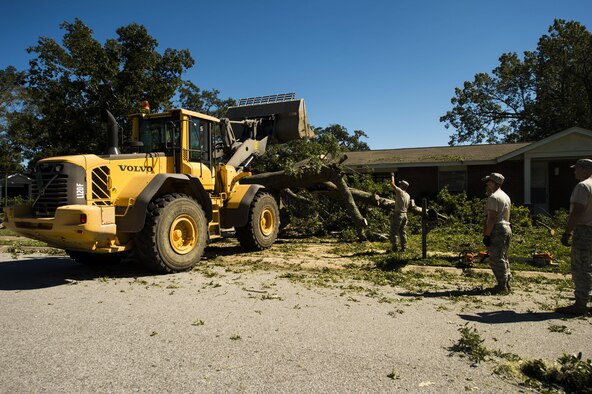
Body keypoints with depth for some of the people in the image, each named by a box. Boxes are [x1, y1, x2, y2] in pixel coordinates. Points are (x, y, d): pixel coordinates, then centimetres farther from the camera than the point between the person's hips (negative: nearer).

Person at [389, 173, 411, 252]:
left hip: (398, 214, -8)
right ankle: (404, 248, 12)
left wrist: (392, 176, 6)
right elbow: (408, 206, 16)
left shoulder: (400, 192, -12)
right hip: (405, 214, 8)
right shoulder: (408, 195, 10)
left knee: (393, 232, -2)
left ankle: (394, 247, -2)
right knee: (403, 232, 11)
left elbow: (392, 184, -9)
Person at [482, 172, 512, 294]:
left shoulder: (493, 197, -14)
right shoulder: (506, 196, 18)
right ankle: (506, 283, 22)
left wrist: (487, 235, -19)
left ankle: (502, 286, -4)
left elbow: (492, 218, -20)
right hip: (507, 228, 10)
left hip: (497, 230, -10)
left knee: (496, 259, -6)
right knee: (503, 258, 17)